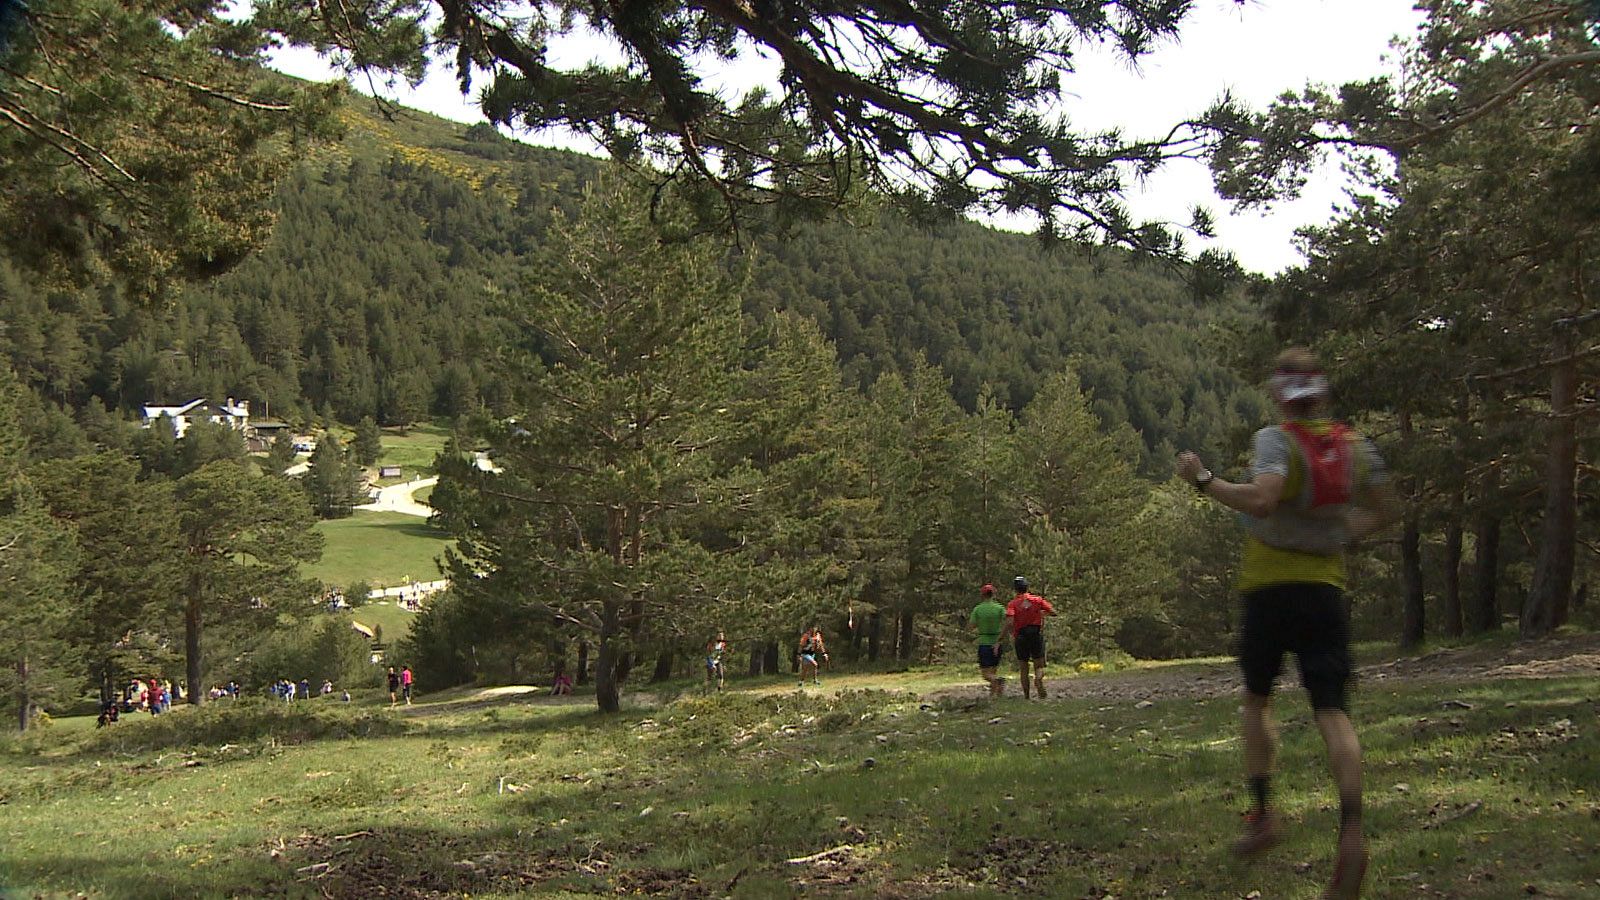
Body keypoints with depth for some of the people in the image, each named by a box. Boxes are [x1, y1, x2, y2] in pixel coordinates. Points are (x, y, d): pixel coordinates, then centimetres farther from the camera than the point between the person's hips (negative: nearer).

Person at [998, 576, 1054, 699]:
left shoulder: (1012, 604, -3)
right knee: (1039, 665, 5)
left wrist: (1000, 641, -15)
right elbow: (1053, 612, 0)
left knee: (1023, 669, 10)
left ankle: (1026, 696, 8)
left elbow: (1009, 623, -16)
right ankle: (1038, 678, -28)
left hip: (1021, 637, 0)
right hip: (1037, 634, 0)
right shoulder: (1037, 599, 3)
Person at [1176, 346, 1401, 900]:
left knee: (1257, 698, 18)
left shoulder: (1276, 440, -10)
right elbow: (1387, 510, 14)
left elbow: (1261, 500, -27)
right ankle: (1352, 833, -22)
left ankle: (1263, 813, 14)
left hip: (1270, 589, -3)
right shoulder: (1355, 446, 7)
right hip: (1327, 590, 3)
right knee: (1332, 713, -5)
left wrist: (1203, 480, -15)